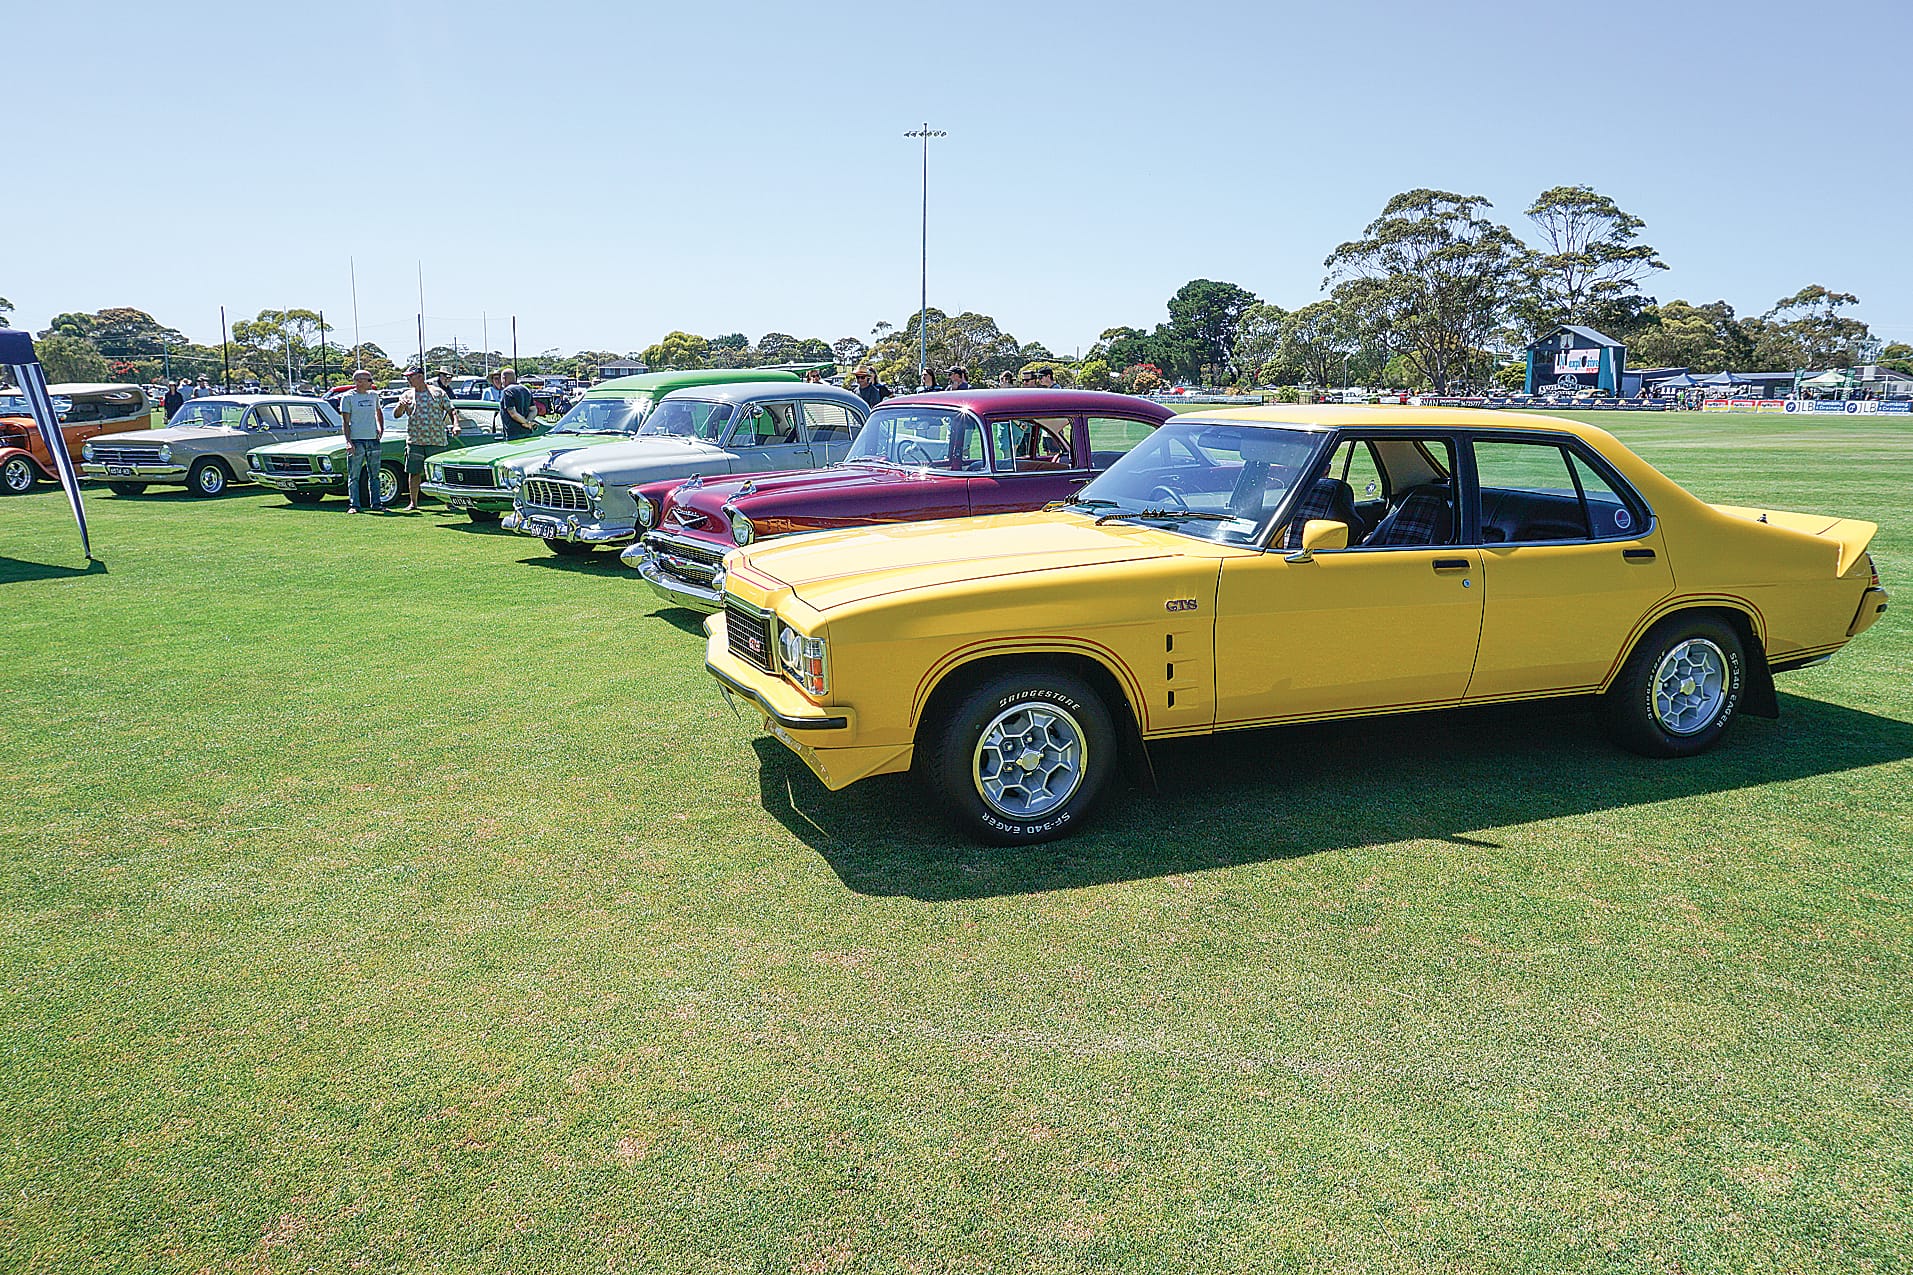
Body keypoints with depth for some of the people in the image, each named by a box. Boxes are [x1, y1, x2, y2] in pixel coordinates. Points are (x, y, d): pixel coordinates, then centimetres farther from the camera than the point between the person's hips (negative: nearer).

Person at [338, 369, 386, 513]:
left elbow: (379, 411, 31)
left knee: (374, 475, 8)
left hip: (373, 440, 5)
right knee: (354, 476, -3)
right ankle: (354, 505, -2)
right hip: (356, 440, -5)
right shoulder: (348, 397, -2)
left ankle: (375, 504, 12)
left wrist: (381, 428, 15)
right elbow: (346, 422, -5)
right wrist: (348, 441, -14)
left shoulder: (374, 395, 12)